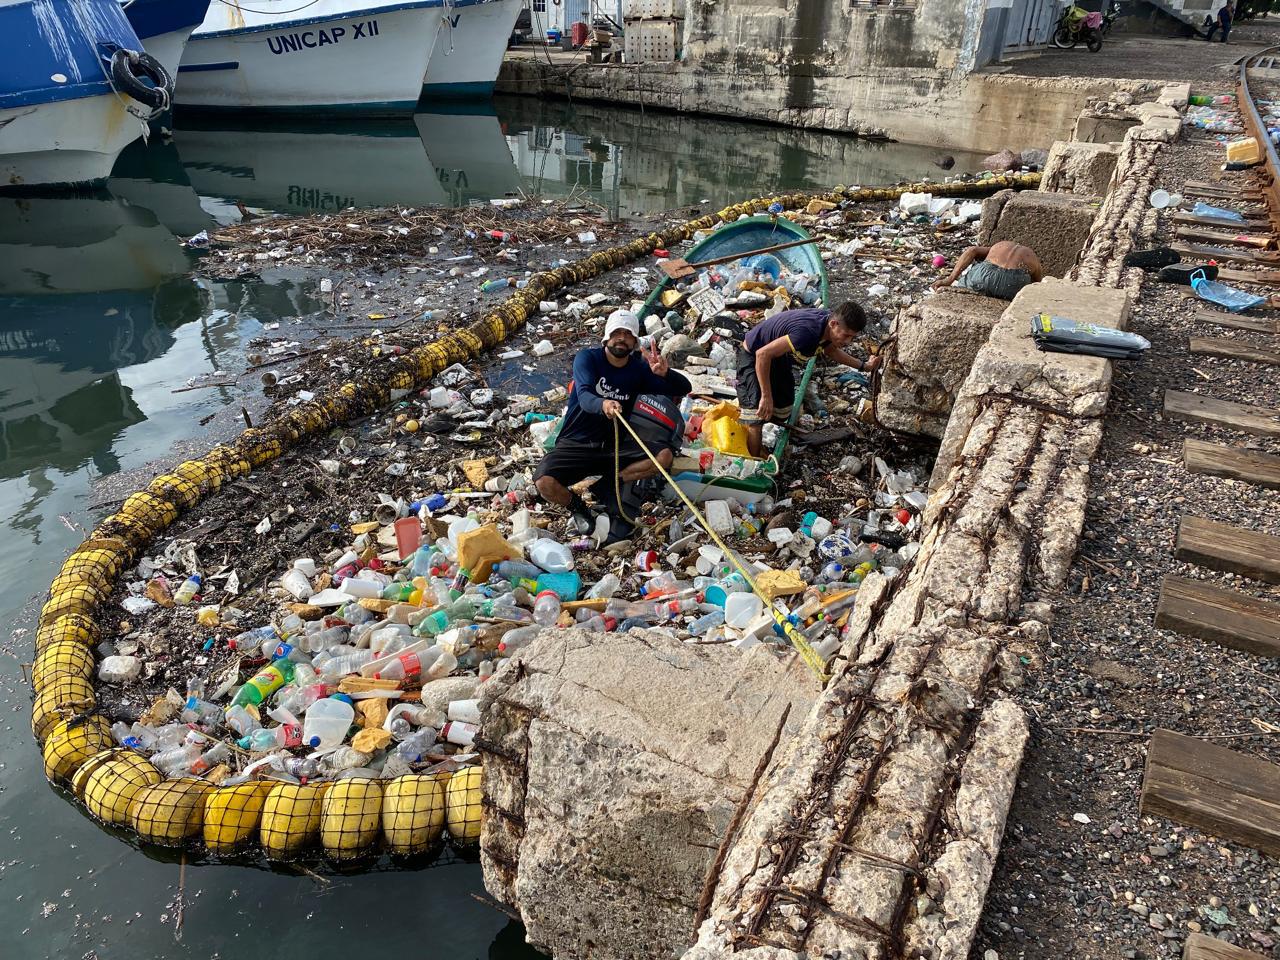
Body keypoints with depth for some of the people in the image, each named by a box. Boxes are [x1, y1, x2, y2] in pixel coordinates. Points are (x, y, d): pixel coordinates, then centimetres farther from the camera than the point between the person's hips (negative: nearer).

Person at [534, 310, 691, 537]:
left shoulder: (639, 367, 2)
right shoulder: (588, 357, -8)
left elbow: (684, 389, -1)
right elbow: (584, 397, -26)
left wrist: (664, 373, -24)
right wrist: (602, 405, -50)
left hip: (615, 446, 3)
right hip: (576, 444, -3)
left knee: (665, 456, -22)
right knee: (545, 483, -31)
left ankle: (610, 483, -7)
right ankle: (576, 505, 3)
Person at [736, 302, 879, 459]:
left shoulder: (828, 321, -14)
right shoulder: (808, 332, -41)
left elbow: (830, 351, 10)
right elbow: (763, 354, -40)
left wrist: (864, 365, 3)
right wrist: (766, 397, -36)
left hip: (779, 355, 8)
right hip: (753, 356, -8)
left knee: (783, 412, 15)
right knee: (756, 419, -16)